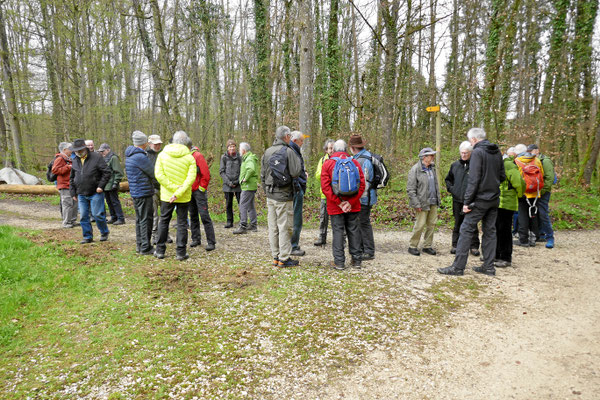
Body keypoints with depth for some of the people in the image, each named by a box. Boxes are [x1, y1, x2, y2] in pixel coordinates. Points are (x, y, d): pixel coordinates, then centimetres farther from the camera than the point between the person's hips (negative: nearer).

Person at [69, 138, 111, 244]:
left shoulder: (96, 157, -6)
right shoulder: (76, 161, 12)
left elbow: (107, 172, -9)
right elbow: (72, 178, 21)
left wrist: (101, 186, -15)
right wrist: (73, 192, 14)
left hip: (95, 193, -6)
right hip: (81, 194, 6)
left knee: (97, 214, -5)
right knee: (83, 216, 6)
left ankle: (104, 233, 16)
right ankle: (87, 237, 17)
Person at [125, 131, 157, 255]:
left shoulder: (129, 156, 13)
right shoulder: (141, 157, -18)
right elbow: (154, 174, -13)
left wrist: (153, 181, 14)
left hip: (135, 192, 9)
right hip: (144, 192, -9)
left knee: (139, 219, 16)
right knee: (146, 220, -2)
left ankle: (139, 245, 24)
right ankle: (145, 248, 3)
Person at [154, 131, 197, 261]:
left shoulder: (162, 155, -2)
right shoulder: (189, 158, -7)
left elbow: (159, 174, -10)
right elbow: (191, 178, -15)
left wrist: (172, 187, -13)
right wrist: (179, 192, -17)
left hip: (166, 195, 1)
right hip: (184, 197, -1)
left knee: (164, 221, 15)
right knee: (182, 223, 7)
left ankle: (160, 250, 20)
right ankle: (181, 252, 9)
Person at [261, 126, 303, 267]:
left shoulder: (267, 152, 11)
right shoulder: (289, 152, -10)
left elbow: (262, 175, 15)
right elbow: (296, 173, -16)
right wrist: (298, 159, 1)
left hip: (270, 196, 7)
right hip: (284, 196, -7)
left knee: (273, 227, 11)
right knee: (284, 227, 0)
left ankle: (275, 257, 19)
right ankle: (284, 259, 4)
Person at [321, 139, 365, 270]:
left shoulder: (328, 164, -3)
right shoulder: (355, 162, 2)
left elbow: (325, 187, -11)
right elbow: (362, 185, -4)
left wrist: (339, 202, -10)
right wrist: (351, 202, -7)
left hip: (335, 206, -2)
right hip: (353, 205, 2)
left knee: (338, 231, 4)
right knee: (354, 231, 11)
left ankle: (339, 262, 7)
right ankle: (356, 260, 19)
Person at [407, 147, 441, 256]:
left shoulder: (432, 168, 12)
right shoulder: (415, 169, -11)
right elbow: (410, 189, -13)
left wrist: (438, 198, 15)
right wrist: (416, 204, -17)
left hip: (433, 202, 7)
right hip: (422, 202, -7)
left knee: (431, 224, 8)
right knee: (420, 225, -5)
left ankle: (427, 246, 19)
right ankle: (412, 246, 9)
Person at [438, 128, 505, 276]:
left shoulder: (477, 152, -12)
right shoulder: (497, 152, 11)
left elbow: (473, 179, -18)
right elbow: (502, 176, 15)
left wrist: (467, 201, -15)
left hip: (480, 199, -8)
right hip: (494, 199, 8)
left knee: (466, 230, -4)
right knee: (489, 231, 12)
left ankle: (458, 267, -2)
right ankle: (488, 266, 17)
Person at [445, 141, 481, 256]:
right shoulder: (455, 165, 9)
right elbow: (448, 179, 21)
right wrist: (450, 188, 7)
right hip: (457, 199, 4)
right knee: (458, 223, 12)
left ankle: (474, 246, 13)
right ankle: (455, 245, 20)